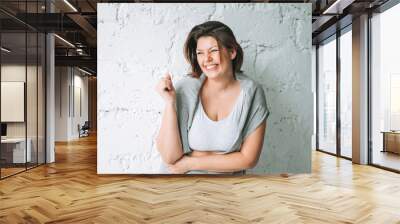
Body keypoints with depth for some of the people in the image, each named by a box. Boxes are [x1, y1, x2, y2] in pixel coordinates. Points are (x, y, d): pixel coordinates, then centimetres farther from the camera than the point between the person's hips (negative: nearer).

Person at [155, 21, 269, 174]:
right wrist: (170, 102, -21)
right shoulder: (185, 89, -10)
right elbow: (170, 157, -12)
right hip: (182, 179, 1)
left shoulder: (252, 92, -10)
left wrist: (191, 163, -10)